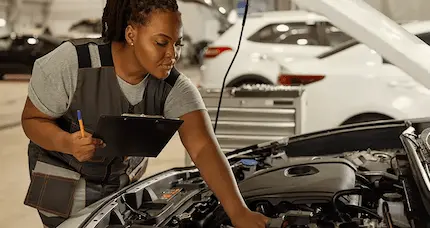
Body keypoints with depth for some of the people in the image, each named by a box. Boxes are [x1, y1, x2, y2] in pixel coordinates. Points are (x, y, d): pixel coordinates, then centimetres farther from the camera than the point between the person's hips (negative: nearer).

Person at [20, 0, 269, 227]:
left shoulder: (174, 88, -20)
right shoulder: (72, 63, -27)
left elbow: (204, 147, -33)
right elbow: (32, 119, -15)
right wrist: (68, 143, -37)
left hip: (123, 182, 3)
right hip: (64, 183, -3)